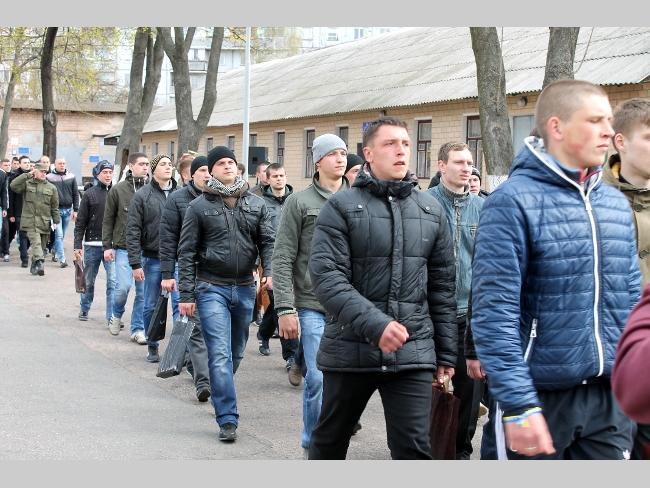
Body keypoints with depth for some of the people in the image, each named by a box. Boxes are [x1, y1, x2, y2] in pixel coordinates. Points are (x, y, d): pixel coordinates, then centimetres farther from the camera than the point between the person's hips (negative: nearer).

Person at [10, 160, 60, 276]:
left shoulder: (51, 188, 10)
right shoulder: (27, 184, 5)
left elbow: (55, 207, 12)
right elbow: (13, 185, -13)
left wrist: (56, 221, 5)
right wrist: (27, 175, -11)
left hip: (44, 222, 3)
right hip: (30, 221, -3)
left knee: (41, 246, 10)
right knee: (36, 242, -20)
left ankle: (34, 266, 24)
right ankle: (39, 263, -33)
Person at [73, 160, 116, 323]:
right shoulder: (90, 194, 2)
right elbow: (80, 222, 2)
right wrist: (77, 245, -4)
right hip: (92, 244, 0)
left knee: (113, 281, -9)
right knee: (88, 281, 13)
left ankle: (112, 316, -7)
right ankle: (84, 309, 33)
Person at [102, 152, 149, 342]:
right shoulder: (118, 190, 0)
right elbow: (108, 220, 5)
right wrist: (107, 246, 0)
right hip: (123, 247, -2)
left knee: (143, 291, 3)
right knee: (123, 286, -9)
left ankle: (138, 329, 14)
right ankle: (116, 315, 20)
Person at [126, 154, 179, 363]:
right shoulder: (142, 196, -2)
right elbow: (133, 231, -4)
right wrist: (135, 263, -9)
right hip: (152, 259, -1)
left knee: (180, 303, -8)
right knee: (151, 306, 9)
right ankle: (152, 347, 23)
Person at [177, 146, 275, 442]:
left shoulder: (256, 204, 8)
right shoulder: (199, 207, -1)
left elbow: (268, 241, 4)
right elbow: (187, 253, -1)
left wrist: (269, 271, -16)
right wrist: (186, 295, -5)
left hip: (245, 288, 4)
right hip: (212, 288, -4)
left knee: (236, 352, 15)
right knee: (220, 354, -11)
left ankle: (220, 395, 37)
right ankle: (228, 420, -11)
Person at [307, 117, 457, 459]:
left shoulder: (431, 211, 10)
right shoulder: (341, 208, -2)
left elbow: (442, 287, 13)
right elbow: (327, 277, -13)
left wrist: (446, 354, 10)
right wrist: (375, 324, -25)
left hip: (413, 354, 2)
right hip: (350, 350, -1)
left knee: (414, 450, -5)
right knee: (329, 442, 15)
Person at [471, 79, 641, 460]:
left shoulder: (616, 203, 11)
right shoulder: (515, 201, -11)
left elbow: (632, 298, 16)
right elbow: (494, 312, -16)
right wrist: (518, 406, -21)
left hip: (610, 396, 6)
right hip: (544, 397, -6)